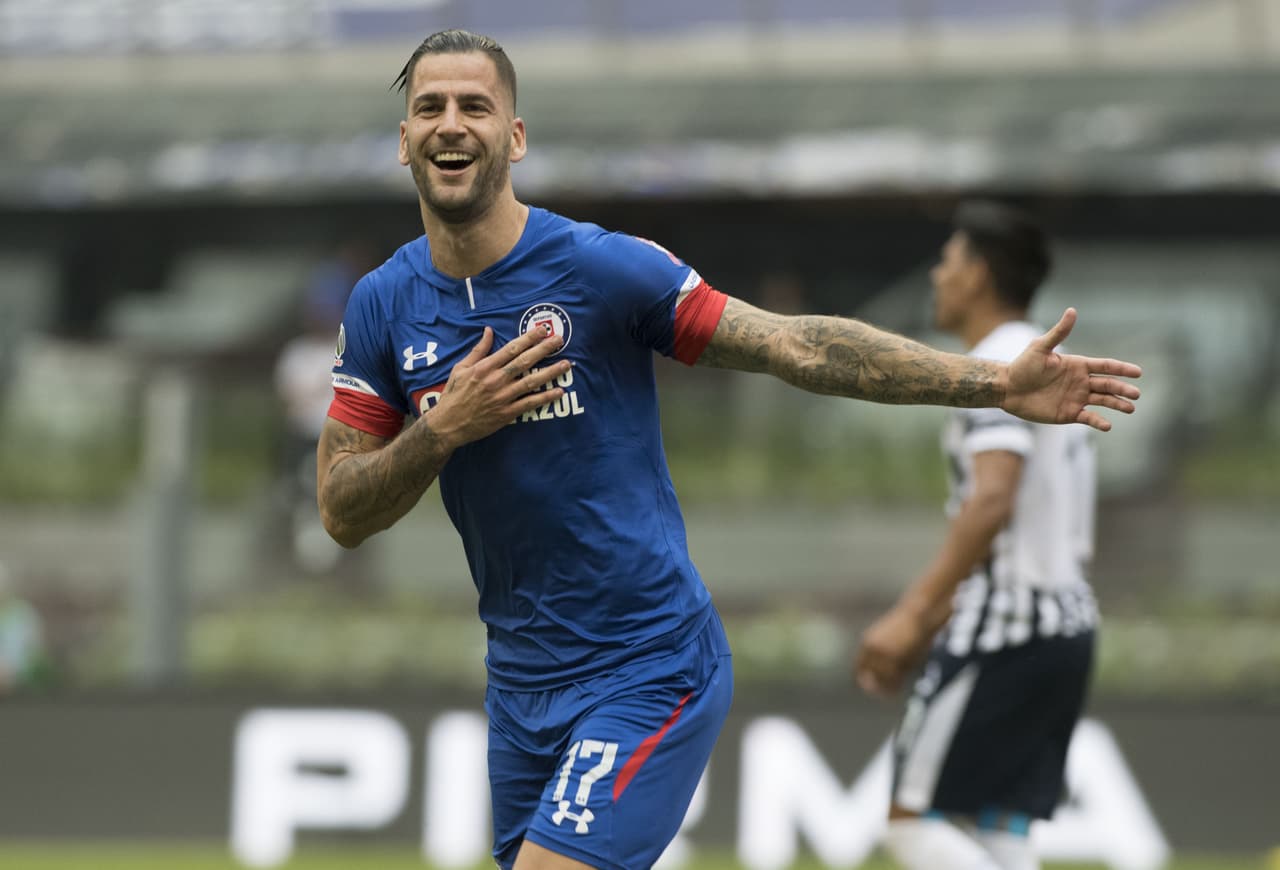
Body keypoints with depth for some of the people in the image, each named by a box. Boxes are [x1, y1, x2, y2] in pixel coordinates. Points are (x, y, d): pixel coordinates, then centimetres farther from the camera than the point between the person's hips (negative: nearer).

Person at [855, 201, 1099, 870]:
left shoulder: (998, 366, -11)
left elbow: (992, 501, -25)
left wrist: (912, 615, -27)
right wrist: (928, 624, 26)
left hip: (1005, 636, -9)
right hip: (1066, 622, 9)